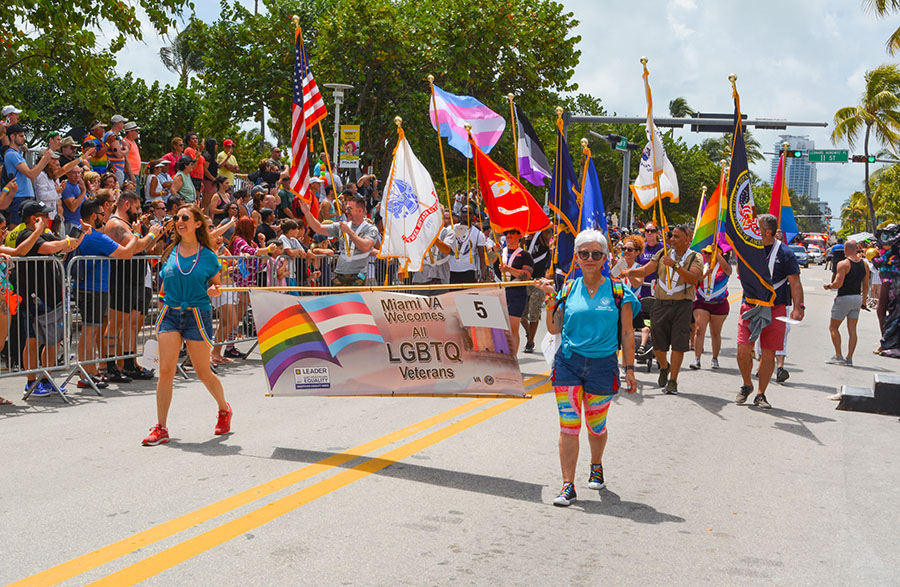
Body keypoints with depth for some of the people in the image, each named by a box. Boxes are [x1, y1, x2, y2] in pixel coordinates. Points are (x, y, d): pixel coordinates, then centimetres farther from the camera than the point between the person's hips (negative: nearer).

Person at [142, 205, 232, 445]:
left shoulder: (208, 256, 1)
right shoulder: (169, 253, 9)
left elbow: (217, 285, 10)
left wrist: (214, 290, -11)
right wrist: (164, 303, 11)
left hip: (197, 315, -2)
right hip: (170, 314, 2)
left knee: (203, 373, 6)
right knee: (165, 371, -7)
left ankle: (224, 409, 34)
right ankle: (161, 428, -1)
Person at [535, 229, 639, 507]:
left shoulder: (618, 291, 0)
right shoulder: (568, 289, 6)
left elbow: (626, 334, 2)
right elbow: (554, 329, 8)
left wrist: (629, 369, -2)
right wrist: (551, 299, -3)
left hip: (603, 366, -1)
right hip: (568, 363, 1)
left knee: (596, 426, 12)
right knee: (568, 426, -6)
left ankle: (596, 466, 42)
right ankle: (568, 486, -2)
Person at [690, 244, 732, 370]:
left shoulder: (722, 267, -2)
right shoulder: (702, 266, 10)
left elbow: (727, 269, -26)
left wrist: (717, 254, -31)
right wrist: (704, 274, -15)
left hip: (719, 304, -2)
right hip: (701, 303, 2)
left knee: (715, 333, 6)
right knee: (699, 329, -11)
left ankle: (715, 359, 21)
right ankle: (697, 359, -12)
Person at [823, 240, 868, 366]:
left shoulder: (843, 264, -14)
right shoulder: (864, 264, 6)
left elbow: (838, 284, -19)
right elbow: (866, 285, 11)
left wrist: (828, 285, 0)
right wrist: (863, 301, 20)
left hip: (844, 298, -6)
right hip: (857, 298, 6)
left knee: (833, 327, 6)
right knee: (852, 330, 7)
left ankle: (838, 356, 0)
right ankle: (849, 358, 6)